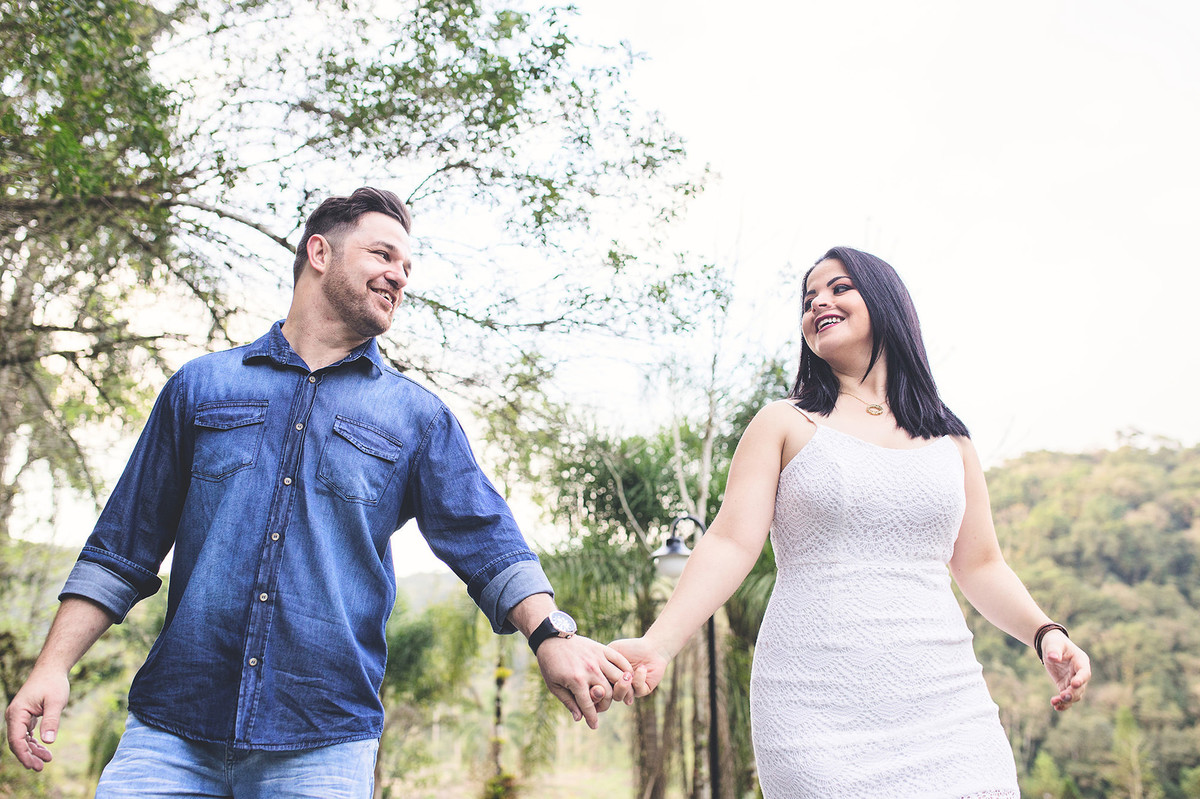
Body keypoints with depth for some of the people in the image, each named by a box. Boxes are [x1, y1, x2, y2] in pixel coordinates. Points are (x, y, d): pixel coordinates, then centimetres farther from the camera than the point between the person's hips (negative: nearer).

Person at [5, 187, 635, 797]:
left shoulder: (418, 419, 8)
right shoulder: (201, 386, 11)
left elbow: (486, 542, -2)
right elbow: (122, 546, 12)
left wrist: (550, 633, -19)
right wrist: (53, 666, 4)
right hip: (171, 731, 1)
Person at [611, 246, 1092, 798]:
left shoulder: (949, 438, 15)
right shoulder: (785, 424, 6)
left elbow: (980, 567, 18)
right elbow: (731, 544, -4)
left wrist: (1045, 633, -1)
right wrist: (658, 644, -17)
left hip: (943, 704, 3)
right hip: (817, 707, -2)